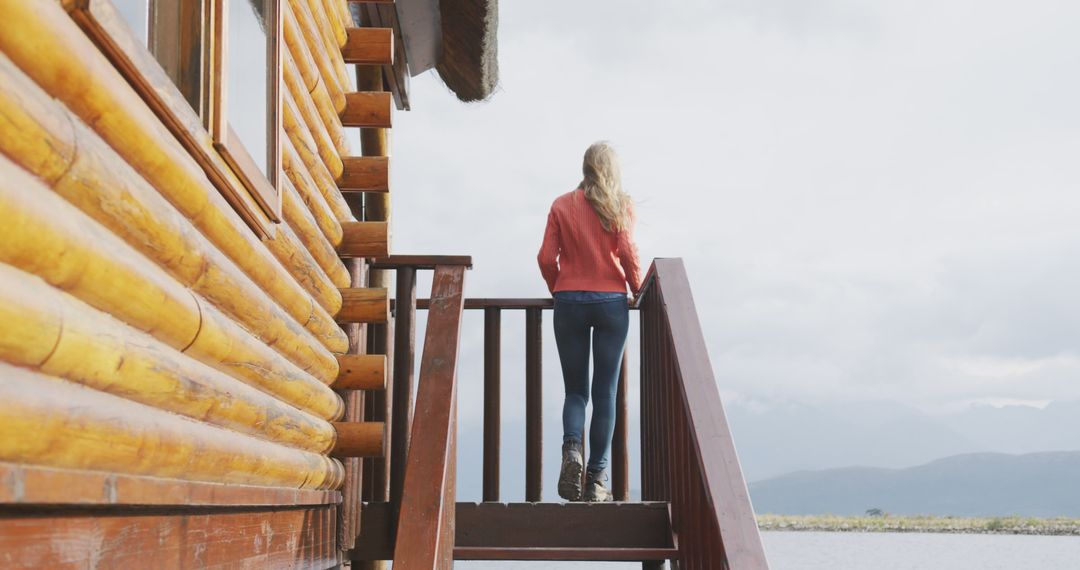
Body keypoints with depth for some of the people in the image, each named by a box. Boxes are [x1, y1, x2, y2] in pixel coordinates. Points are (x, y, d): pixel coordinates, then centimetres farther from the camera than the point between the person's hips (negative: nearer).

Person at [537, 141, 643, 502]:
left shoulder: (562, 205, 4)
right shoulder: (620, 205, 0)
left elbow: (547, 258, 0)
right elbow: (628, 253, -8)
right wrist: (639, 290, 6)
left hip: (569, 302, 1)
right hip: (611, 301, -1)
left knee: (575, 389, 10)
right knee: (605, 392, 5)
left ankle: (572, 449, -18)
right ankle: (597, 479, 3)